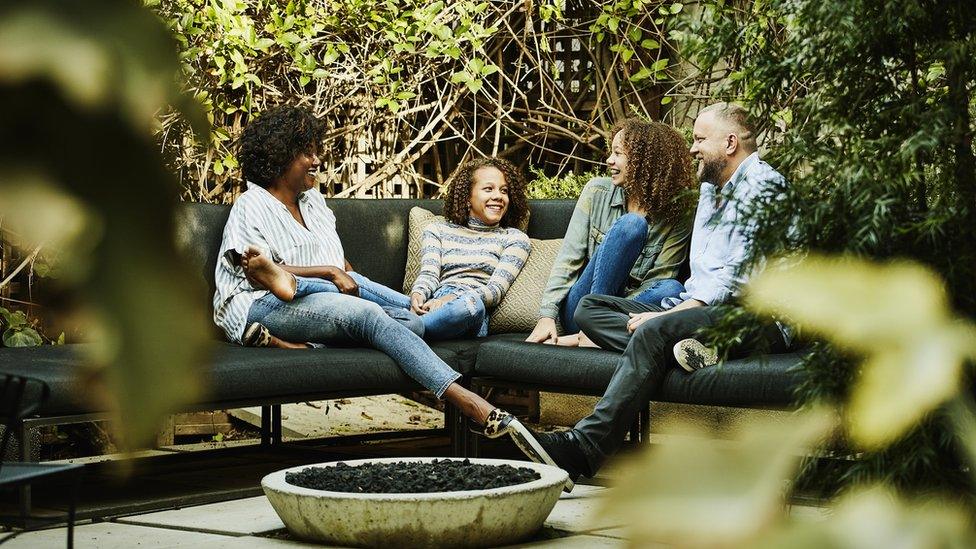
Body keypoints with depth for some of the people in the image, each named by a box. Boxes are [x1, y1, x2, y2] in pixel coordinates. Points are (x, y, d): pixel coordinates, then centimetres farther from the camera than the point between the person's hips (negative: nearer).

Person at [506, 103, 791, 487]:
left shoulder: (761, 184, -6)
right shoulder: (710, 188, 25)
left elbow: (738, 277, -17)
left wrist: (673, 313, -19)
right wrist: (680, 307, 3)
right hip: (698, 308, 10)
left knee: (656, 331, -36)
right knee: (589, 308, -2)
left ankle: (584, 447, -41)